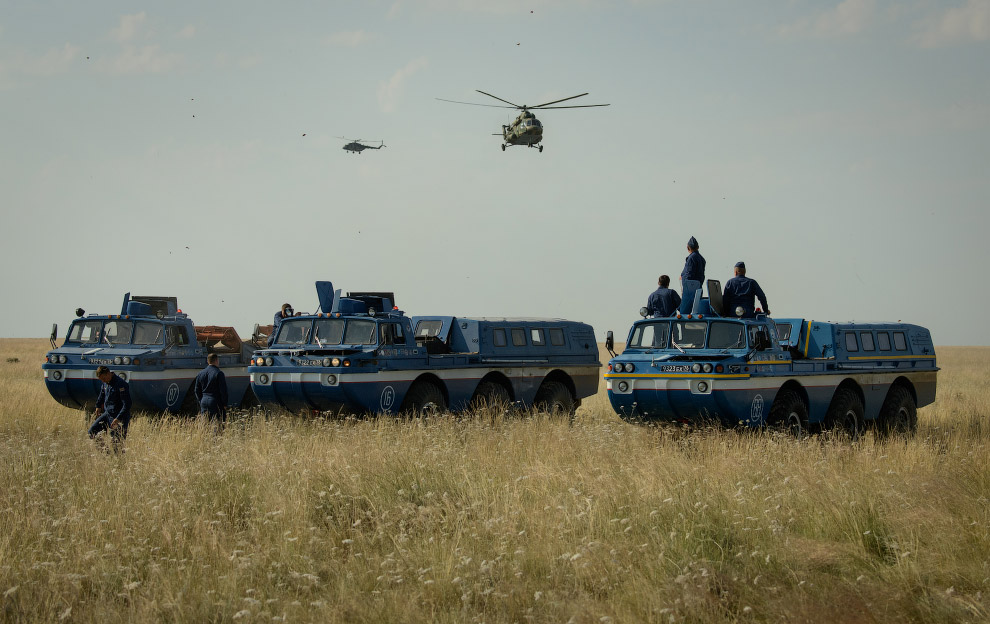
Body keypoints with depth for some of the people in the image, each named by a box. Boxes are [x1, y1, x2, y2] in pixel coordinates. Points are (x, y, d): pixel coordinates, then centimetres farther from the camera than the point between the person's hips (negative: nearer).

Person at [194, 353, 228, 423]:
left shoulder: (201, 373, 10)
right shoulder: (219, 373, -9)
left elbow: (196, 390, 14)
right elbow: (223, 390, -11)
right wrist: (224, 404, -3)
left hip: (204, 402, 6)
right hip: (215, 402, -6)